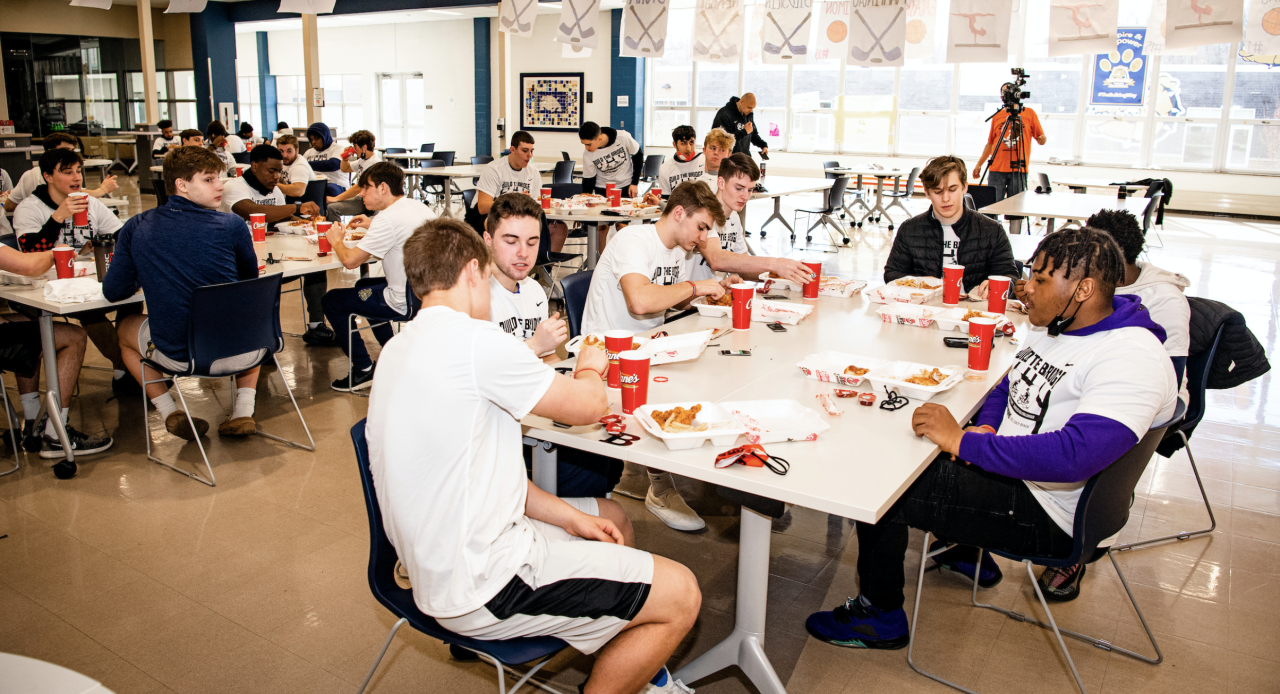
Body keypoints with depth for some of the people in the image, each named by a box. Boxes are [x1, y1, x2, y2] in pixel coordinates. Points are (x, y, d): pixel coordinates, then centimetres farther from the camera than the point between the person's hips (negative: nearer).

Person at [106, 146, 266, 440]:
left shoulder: (136, 228, -2)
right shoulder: (231, 225, -7)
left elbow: (113, 291, 5)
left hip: (177, 358, 1)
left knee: (127, 329, 34)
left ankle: (170, 413, 19)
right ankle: (244, 410, 19)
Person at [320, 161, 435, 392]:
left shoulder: (388, 219, -22)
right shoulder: (421, 208, 6)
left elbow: (350, 260, -20)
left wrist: (336, 241, 1)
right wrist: (372, 226, 22)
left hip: (405, 303, -9)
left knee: (331, 301, 7)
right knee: (364, 284, 34)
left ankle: (363, 370, 11)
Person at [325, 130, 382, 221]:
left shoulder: (374, 163, -20)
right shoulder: (363, 160, 13)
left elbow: (358, 188, -23)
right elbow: (345, 169, 30)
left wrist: (336, 198, -17)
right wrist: (345, 158, 7)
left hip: (368, 203, -10)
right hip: (359, 197, 10)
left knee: (332, 208, -23)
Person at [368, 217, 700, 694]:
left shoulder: (399, 350, 9)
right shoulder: (473, 340, -22)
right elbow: (588, 405, -12)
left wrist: (568, 517, 6)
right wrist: (589, 370, 11)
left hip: (437, 564, 10)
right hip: (478, 591, -10)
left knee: (612, 518, 25)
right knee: (680, 596, -5)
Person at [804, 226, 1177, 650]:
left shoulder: (1134, 361, -25)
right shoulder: (1054, 327, 5)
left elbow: (1076, 454, -37)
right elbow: (1008, 388, 19)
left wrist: (965, 442, -33)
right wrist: (984, 429, -4)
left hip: (1045, 514, -10)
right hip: (1009, 467, 10)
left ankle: (881, 617, 8)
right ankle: (966, 551, 36)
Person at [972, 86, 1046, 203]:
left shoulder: (1029, 113, 8)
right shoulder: (997, 116, 13)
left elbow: (1040, 137, 8)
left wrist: (1043, 139, -15)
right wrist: (979, 164, 14)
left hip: (1019, 169, -1)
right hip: (997, 169, 1)